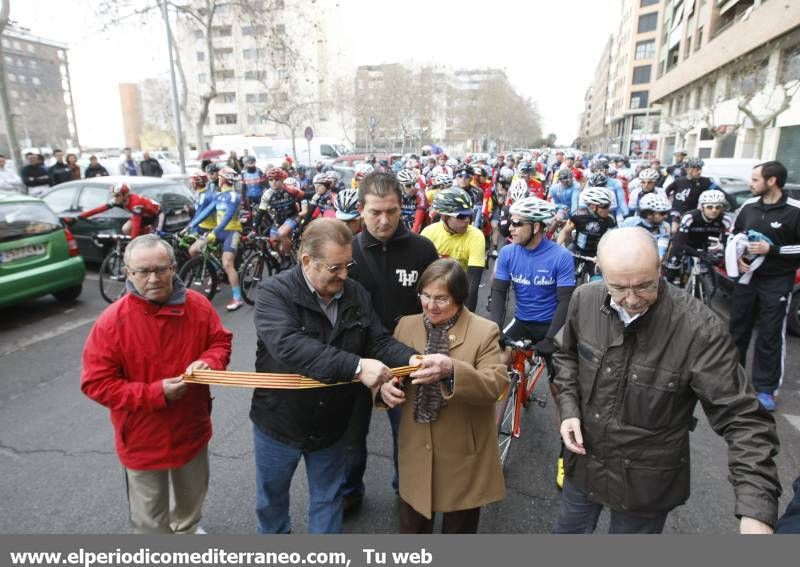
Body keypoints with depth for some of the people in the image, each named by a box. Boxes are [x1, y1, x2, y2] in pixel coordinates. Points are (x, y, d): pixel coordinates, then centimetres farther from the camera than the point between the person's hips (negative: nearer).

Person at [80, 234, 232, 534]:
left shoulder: (197, 305, -13)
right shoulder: (112, 321, -22)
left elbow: (221, 341, 1)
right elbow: (96, 383, -17)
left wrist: (208, 363, -22)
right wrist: (156, 393, -26)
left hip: (192, 428, 4)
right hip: (143, 438, -3)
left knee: (192, 495, 30)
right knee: (149, 514, 19)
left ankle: (188, 529, 61)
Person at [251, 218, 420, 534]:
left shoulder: (356, 294, -7)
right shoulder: (274, 293, -23)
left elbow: (379, 341, -8)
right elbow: (289, 346, -39)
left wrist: (411, 359, -30)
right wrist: (356, 367, -46)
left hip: (331, 425, 3)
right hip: (278, 423, -3)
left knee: (328, 498, 23)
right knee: (271, 496, 24)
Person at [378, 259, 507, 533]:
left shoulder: (485, 331, -12)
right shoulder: (406, 326, 0)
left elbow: (495, 385, -21)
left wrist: (452, 370, -39)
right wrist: (385, 386, -22)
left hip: (463, 456, -3)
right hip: (416, 451, 3)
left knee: (459, 528, 21)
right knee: (411, 527, 21)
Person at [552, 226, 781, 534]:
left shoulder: (699, 328, -27)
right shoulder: (584, 299, -14)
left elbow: (743, 418, -23)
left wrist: (757, 511, -32)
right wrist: (569, 408, -9)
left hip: (645, 485, -3)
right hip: (583, 461, 4)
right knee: (569, 530, 27)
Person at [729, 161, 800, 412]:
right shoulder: (749, 206, 2)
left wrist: (772, 250, -20)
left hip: (777, 283, -4)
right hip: (747, 277, 5)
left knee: (770, 336, 2)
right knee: (737, 328, 13)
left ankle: (766, 388, 14)